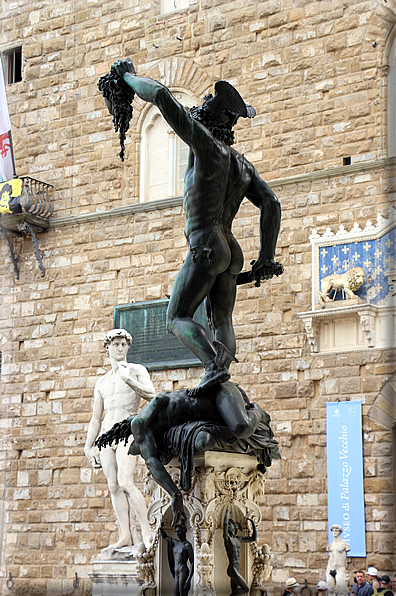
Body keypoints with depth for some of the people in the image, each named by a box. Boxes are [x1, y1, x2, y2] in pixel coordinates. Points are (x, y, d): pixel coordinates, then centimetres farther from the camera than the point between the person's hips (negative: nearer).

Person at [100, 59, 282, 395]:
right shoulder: (243, 165, 17)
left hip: (206, 247, -8)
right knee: (221, 321, 9)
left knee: (178, 319, -6)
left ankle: (214, 365, -30)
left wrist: (129, 77, 5)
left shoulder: (206, 143, -4)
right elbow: (271, 205, 8)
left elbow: (161, 95, -11)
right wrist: (266, 256, 10)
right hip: (231, 252, 8)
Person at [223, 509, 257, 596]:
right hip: (232, 570, -8)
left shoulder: (238, 538, 15)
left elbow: (253, 538, 20)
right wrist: (228, 512, -5)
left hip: (236, 570, 8)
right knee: (245, 589, -11)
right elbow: (225, 522, -22)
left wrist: (253, 523, 14)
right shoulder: (226, 537, -6)